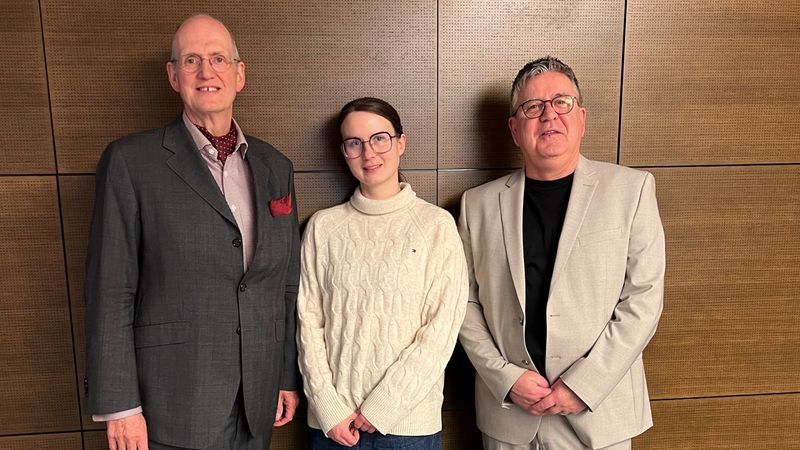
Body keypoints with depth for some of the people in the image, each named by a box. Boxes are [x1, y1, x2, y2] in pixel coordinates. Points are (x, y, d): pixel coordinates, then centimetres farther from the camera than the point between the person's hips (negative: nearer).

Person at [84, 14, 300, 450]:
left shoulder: (276, 167, 7)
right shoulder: (130, 161, -6)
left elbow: (287, 285, 9)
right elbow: (110, 293, -7)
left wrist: (289, 377, 10)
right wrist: (119, 405, -9)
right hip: (173, 403, -3)